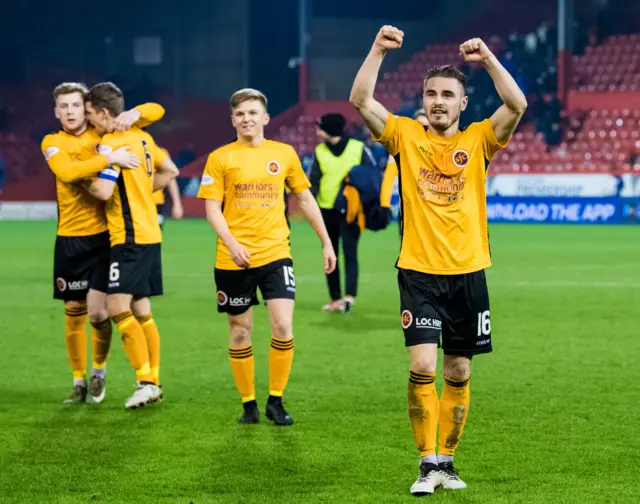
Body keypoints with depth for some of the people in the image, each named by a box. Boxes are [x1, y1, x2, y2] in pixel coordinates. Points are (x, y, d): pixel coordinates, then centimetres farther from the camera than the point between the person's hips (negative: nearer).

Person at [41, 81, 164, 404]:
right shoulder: (52, 143, 1)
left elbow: (156, 111, 7)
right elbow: (67, 172, -21)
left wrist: (134, 114, -14)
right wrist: (109, 159, -29)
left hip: (105, 235, -1)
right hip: (70, 239, 1)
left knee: (98, 312, -7)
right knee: (74, 313, 7)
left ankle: (99, 370, 19)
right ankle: (79, 382, 22)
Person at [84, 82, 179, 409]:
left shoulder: (111, 144, -14)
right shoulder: (142, 138, 13)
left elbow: (103, 190, -23)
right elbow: (170, 171, 24)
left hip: (130, 237, -9)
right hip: (150, 234, 10)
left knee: (118, 308, -12)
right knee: (141, 312, 13)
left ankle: (146, 381, -15)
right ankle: (153, 383, 16)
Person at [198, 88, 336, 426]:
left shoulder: (284, 153, 7)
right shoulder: (220, 158, 1)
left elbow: (304, 198, 15)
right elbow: (212, 207, -3)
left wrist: (326, 241, 13)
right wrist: (231, 243, -18)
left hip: (275, 253, 1)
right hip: (234, 259, 0)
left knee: (283, 327, -12)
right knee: (240, 332, 6)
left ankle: (276, 401, 2)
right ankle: (249, 404, 18)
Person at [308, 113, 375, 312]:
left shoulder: (358, 148, -4)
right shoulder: (320, 151, 4)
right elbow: (313, 181, 5)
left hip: (350, 209, -4)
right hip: (327, 210, 4)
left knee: (349, 251, -11)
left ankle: (349, 296, -15)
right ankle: (335, 298, 13)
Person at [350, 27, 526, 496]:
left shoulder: (478, 140, 3)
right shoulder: (406, 136, 3)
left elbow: (517, 106, -12)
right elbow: (360, 101, -7)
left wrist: (488, 59, -19)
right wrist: (378, 50, -15)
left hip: (468, 273, 1)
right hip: (419, 272, -1)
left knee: (458, 374, 7)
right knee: (422, 368, -12)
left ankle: (446, 459, 20)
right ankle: (428, 464, -4)